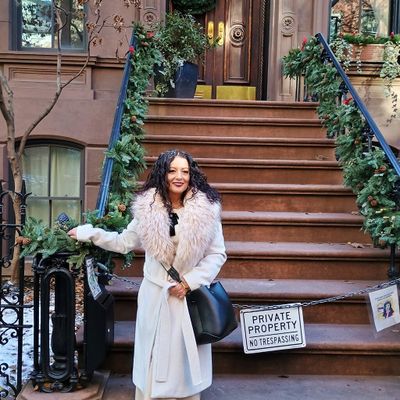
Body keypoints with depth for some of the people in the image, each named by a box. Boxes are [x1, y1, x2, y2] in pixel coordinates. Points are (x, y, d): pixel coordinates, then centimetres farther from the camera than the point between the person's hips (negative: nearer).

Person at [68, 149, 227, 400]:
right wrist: (89, 233, 9)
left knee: (186, 357, 11)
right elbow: (124, 242, 10)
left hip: (191, 293, -1)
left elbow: (217, 254, -4)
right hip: (155, 292, 2)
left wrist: (190, 281, -12)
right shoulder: (148, 208, -3)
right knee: (154, 356, 13)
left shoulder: (206, 209, -10)